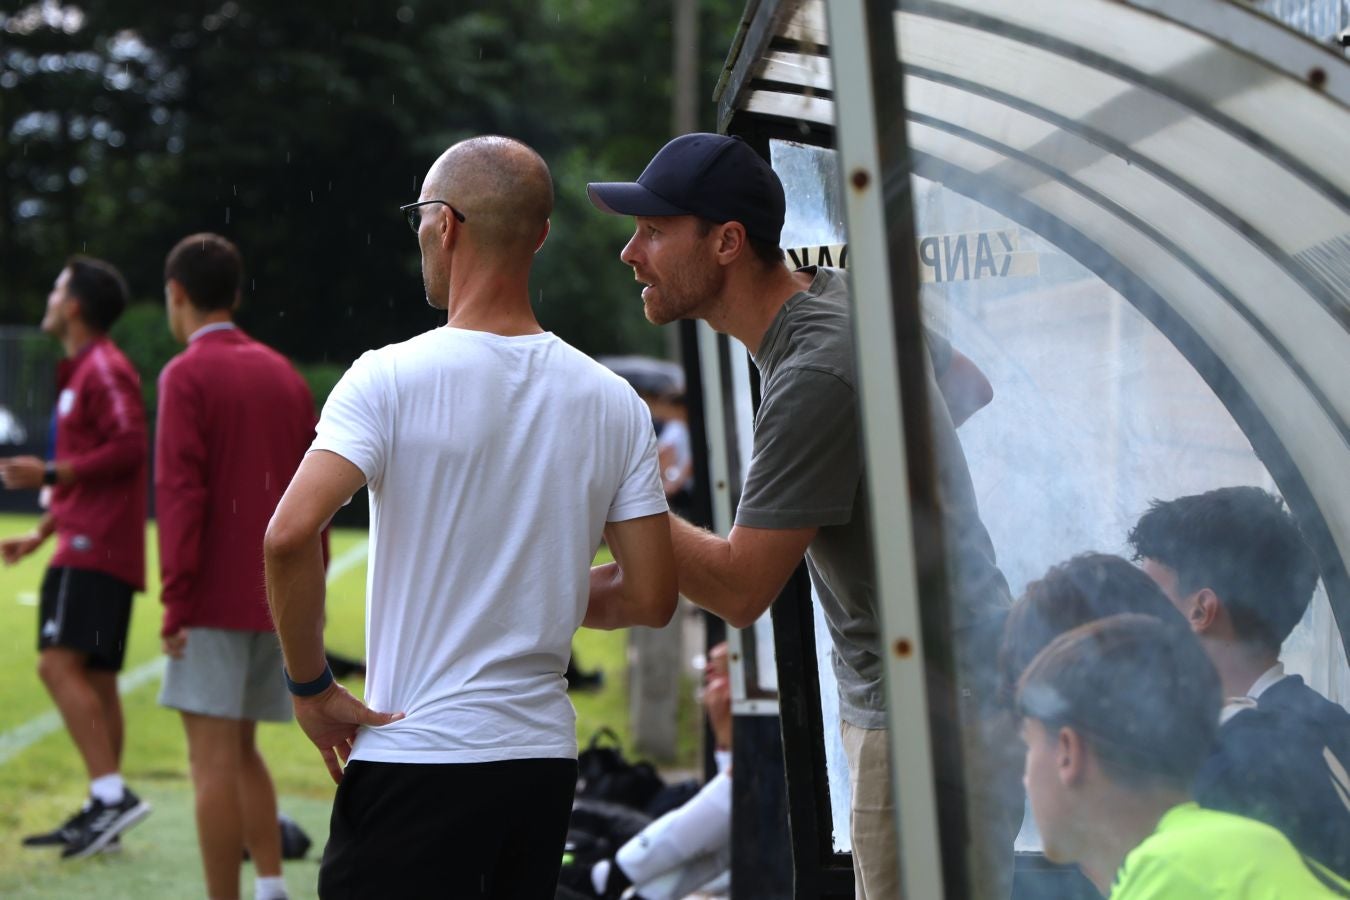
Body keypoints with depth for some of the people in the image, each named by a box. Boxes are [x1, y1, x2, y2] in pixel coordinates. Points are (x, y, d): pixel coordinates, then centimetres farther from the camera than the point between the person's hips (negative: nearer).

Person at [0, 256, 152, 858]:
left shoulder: (103, 369, -9)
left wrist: (49, 474, -20)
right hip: (90, 544, 10)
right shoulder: (81, 371, 23)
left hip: (94, 548, -10)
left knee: (59, 663, -18)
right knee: (95, 679, 9)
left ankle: (112, 793, -23)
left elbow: (129, 446, -22)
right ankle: (102, 811, 10)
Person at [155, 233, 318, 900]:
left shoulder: (187, 376, -7)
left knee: (214, 759, -5)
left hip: (214, 601, -7)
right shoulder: (285, 375, 13)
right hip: (277, 601, 7)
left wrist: (175, 601, -12)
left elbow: (181, 492, -14)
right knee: (240, 751, 17)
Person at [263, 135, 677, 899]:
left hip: (412, 757, -5)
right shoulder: (613, 402, 4)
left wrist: (310, 686, -9)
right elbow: (652, 598, 4)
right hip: (547, 758, 5)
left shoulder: (391, 379, -9)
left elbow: (290, 535, -22)